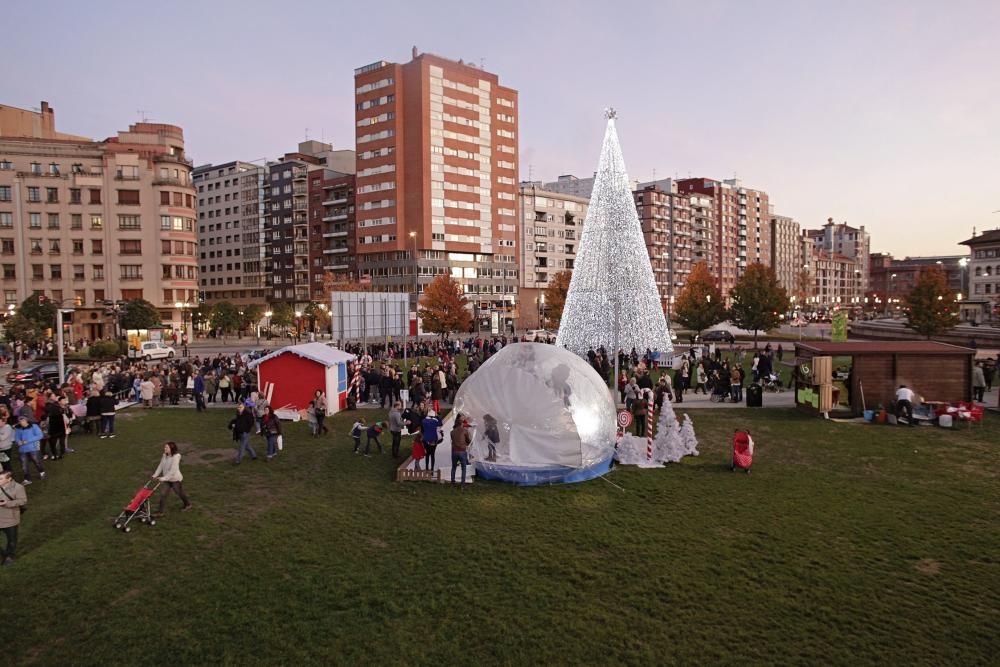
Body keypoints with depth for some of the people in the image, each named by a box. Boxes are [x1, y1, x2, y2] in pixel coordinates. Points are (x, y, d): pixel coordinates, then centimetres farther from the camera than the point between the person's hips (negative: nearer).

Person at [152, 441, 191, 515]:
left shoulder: (176, 457, -26)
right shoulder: (165, 456, -5)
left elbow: (172, 471, -28)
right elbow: (161, 466, 4)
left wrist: (164, 478, -29)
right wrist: (155, 475, -4)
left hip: (176, 479, -6)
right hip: (167, 480, 6)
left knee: (180, 493, 15)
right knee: (163, 494, -2)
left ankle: (187, 505, 40)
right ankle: (160, 512, 8)